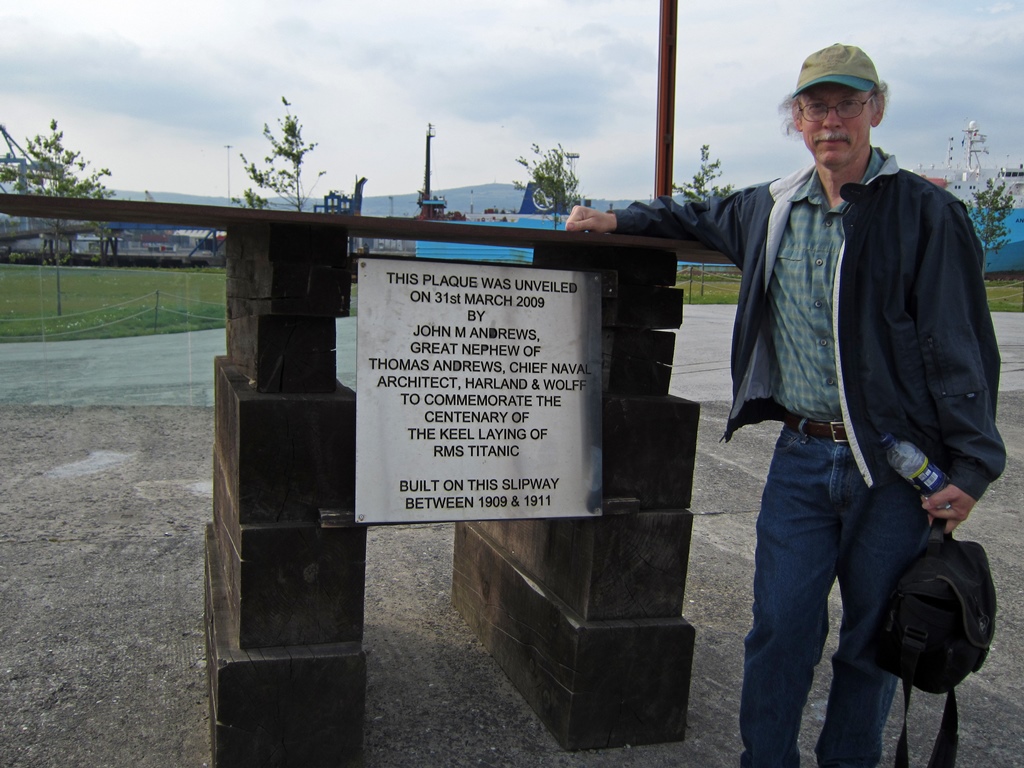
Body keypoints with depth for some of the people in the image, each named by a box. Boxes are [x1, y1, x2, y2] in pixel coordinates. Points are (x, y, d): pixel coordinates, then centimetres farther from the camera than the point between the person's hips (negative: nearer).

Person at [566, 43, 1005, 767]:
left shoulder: (927, 214, -5)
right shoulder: (773, 209, 8)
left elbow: (964, 349, -7)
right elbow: (700, 217, 30)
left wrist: (971, 466, -10)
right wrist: (617, 220, 17)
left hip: (894, 463, -3)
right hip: (801, 456, 3)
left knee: (873, 633, 11)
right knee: (781, 625, 5)